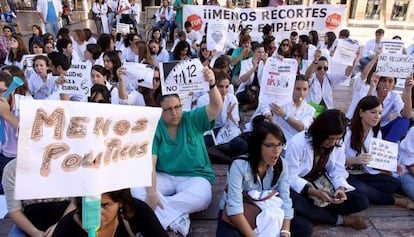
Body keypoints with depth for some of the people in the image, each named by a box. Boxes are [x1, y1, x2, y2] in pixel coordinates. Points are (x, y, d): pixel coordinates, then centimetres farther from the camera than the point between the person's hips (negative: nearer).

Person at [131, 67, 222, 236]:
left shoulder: (193, 119, -4)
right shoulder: (154, 129, -5)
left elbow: (216, 107, -19)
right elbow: (149, 163, -15)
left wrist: (212, 85, -41)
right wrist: (151, 192, -29)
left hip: (195, 177, -1)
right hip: (164, 177, 1)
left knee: (201, 198, -35)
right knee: (137, 189, -27)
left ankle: (160, 214, -17)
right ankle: (177, 219, -28)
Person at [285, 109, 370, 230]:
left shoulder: (337, 145, -5)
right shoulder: (297, 143, -24)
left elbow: (338, 173, -4)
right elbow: (291, 178, -23)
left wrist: (341, 188, -27)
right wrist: (314, 192, -37)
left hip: (322, 188, 5)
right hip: (299, 189, -5)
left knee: (362, 201, -10)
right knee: (296, 204, -40)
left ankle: (313, 212, -15)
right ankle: (341, 219, -17)